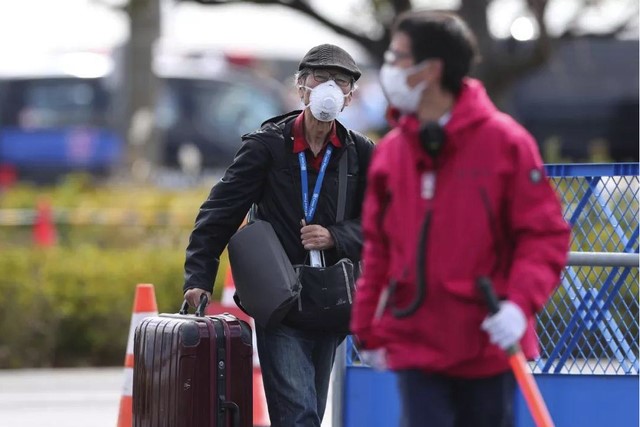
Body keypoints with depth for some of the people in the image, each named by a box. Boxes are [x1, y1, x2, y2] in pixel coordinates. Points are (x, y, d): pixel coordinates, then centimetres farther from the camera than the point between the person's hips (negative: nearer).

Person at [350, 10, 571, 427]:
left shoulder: (505, 142, -7)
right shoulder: (391, 151, 5)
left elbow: (546, 234, -7)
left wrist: (520, 302, -21)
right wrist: (367, 328, 12)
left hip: (488, 347, -2)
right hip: (416, 347, 3)